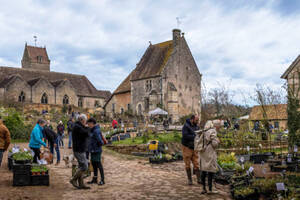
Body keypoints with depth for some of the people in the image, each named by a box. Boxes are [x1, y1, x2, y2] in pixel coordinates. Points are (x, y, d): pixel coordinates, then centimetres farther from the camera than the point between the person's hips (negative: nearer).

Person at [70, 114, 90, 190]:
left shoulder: (78, 126, 18)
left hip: (82, 150, 11)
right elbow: (86, 133, -21)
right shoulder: (77, 127, -15)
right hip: (79, 150, -11)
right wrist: (87, 128, -5)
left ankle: (81, 184, 14)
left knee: (81, 167, 11)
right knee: (84, 167, -10)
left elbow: (85, 136, 25)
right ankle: (73, 180, 0)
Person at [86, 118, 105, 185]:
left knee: (98, 164, -3)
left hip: (96, 151, -9)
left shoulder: (96, 131, -19)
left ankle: (102, 180, 5)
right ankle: (95, 179, 24)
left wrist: (97, 146, -6)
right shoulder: (93, 130, 12)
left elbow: (100, 141, -24)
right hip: (93, 150, 9)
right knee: (93, 164, 14)